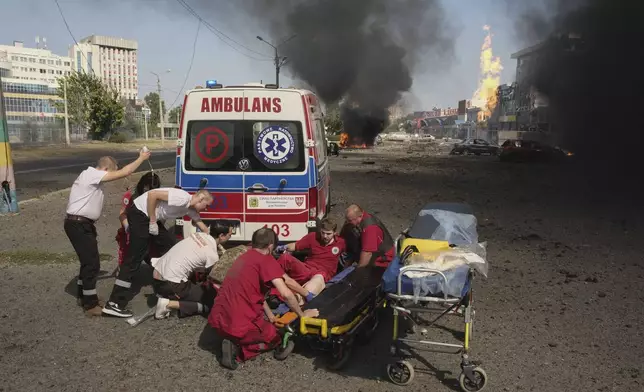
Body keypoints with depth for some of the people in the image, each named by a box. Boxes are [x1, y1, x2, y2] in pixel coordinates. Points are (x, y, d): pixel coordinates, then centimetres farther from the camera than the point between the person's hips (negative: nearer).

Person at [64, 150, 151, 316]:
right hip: (78, 225, -11)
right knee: (92, 263, -7)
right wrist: (141, 158, -10)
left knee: (89, 261, 19)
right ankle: (91, 305, 1)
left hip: (82, 224, 11)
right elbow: (123, 173, -20)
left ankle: (83, 296, 32)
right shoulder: (92, 175, -15)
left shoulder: (91, 177, 16)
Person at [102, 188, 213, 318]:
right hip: (139, 213, -10)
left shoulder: (190, 208, 8)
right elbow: (152, 194, -26)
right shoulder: (182, 198, -21)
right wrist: (152, 222, -19)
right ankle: (114, 304, -10)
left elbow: (201, 225, 25)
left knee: (170, 245, 15)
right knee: (134, 259, -11)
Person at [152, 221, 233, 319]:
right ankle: (170, 304, -10)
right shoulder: (212, 255, -13)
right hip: (170, 284, -8)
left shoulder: (200, 235, 7)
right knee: (211, 303, -4)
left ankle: (164, 294, 13)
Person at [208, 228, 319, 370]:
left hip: (217, 320, 7)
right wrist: (302, 315, -3)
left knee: (266, 326, 35)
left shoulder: (244, 257, 16)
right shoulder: (266, 259, -9)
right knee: (274, 337, 23)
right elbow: (285, 294, -18)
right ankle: (238, 348, -2)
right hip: (241, 326, -7)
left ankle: (234, 342, 7)